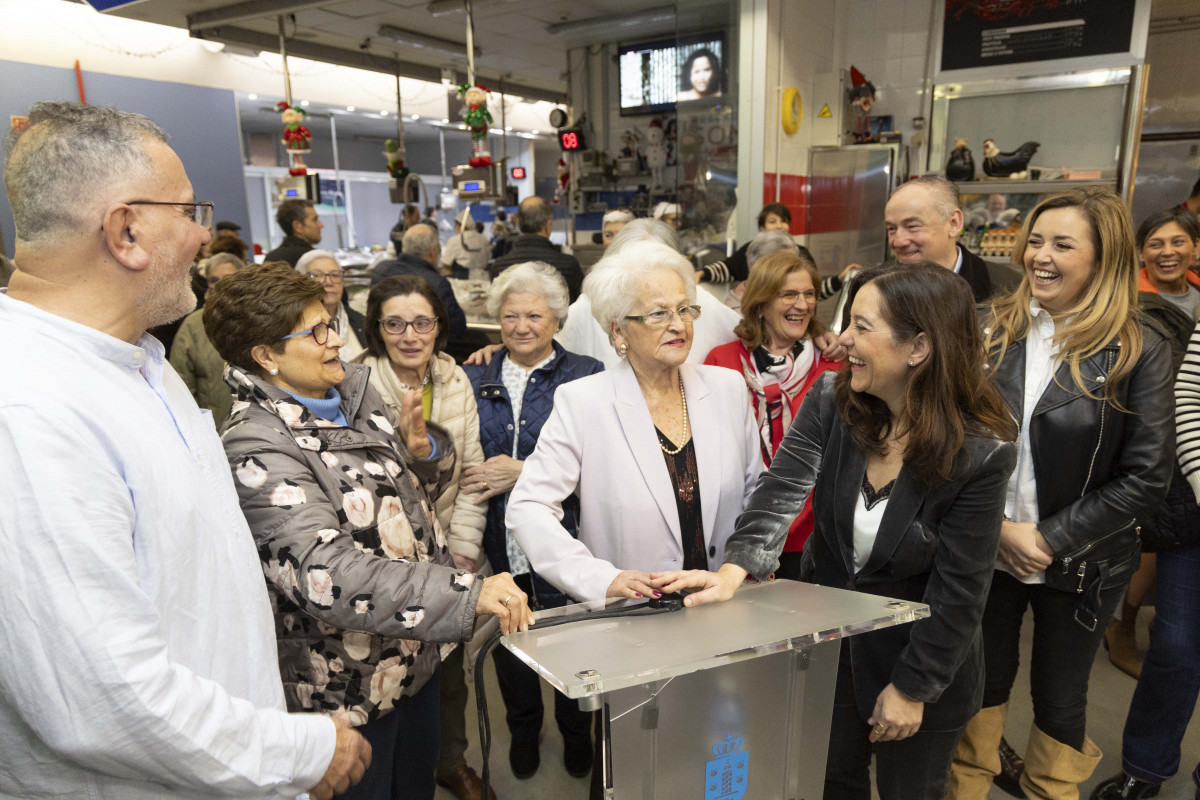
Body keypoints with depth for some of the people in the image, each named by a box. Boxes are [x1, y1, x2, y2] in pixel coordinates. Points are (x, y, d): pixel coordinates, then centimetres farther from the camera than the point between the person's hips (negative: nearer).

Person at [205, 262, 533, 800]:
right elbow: (325, 573, -35)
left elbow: (412, 490, 12)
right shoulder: (259, 448, -24)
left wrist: (421, 449, -12)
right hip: (348, 686, -7)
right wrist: (468, 593, -40)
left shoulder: (354, 390, 1)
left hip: (416, 654, 7)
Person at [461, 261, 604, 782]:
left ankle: (576, 734, 41)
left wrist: (522, 473, -18)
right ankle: (523, 730, 45)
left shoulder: (585, 377, -4)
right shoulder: (475, 380, 6)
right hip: (499, 544, 3)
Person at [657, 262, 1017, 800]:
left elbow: (959, 587, -18)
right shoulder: (829, 401, -14)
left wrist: (913, 687, -12)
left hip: (921, 659, -3)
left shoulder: (982, 453, -24)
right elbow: (782, 491, -23)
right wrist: (735, 568, -40)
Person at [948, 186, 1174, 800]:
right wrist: (996, 527, -12)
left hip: (1079, 566, -2)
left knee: (1059, 700, 16)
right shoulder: (991, 330, -2)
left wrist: (1049, 539, -14)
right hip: (986, 552, 2)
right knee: (981, 683, 16)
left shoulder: (1139, 351, -9)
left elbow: (1145, 478, -11)